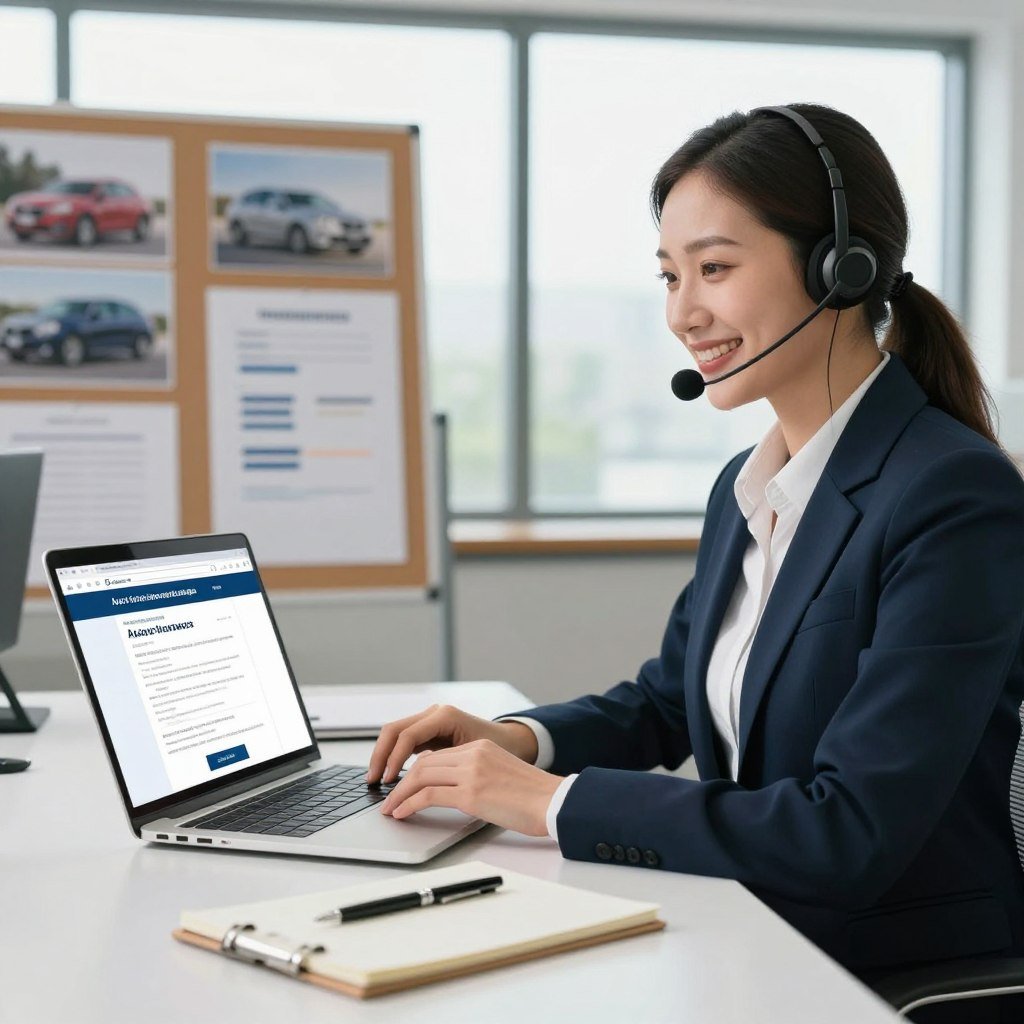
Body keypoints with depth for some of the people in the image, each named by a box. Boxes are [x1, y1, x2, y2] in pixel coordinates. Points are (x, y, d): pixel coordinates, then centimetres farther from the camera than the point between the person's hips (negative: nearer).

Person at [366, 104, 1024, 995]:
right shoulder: (745, 487, 6)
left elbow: (852, 834, -24)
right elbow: (669, 701, 18)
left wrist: (551, 801, -21)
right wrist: (516, 741, -1)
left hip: (906, 979, -6)